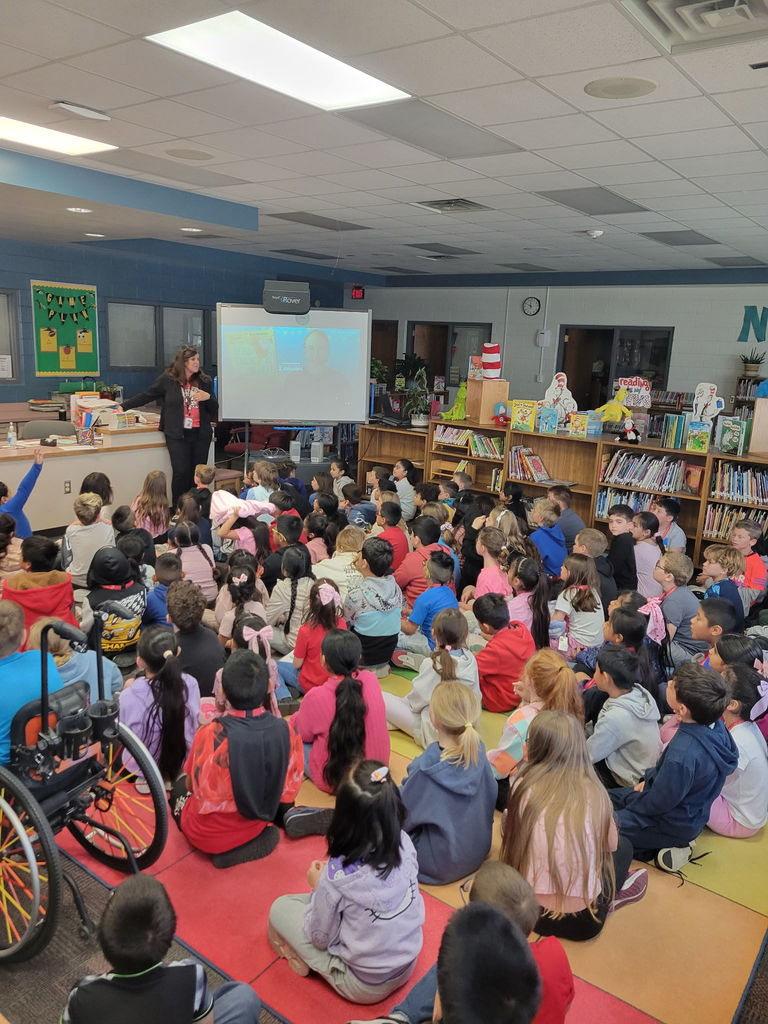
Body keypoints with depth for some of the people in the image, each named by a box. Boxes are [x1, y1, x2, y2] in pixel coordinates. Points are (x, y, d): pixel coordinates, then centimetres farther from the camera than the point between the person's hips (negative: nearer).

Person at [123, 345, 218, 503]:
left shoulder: (205, 381, 7)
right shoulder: (168, 379, -1)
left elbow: (214, 410, 13)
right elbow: (146, 396, 7)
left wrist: (208, 397, -8)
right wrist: (123, 407, 6)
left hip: (201, 434, 3)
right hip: (177, 435, -3)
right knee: (181, 472, -8)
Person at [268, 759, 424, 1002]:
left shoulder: (337, 876, -31)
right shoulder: (404, 843, -18)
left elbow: (321, 939, -14)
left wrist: (318, 886, 0)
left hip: (365, 986, -5)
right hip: (407, 966, 5)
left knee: (280, 907, 6)